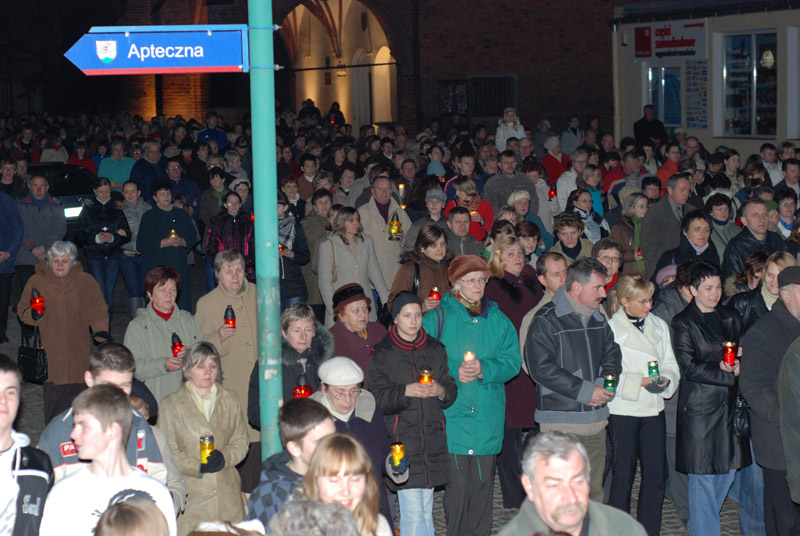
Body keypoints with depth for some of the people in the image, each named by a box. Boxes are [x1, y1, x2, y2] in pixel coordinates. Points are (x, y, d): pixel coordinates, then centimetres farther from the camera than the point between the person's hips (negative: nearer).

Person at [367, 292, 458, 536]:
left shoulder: (436, 349, 12)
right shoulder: (383, 354, 0)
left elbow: (452, 391, 14)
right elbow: (376, 398, -5)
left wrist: (441, 391, -7)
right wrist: (405, 392, -19)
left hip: (432, 439, 4)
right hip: (402, 441, -4)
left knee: (426, 508, 11)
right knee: (412, 512, -8)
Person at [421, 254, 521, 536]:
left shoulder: (497, 319, 10)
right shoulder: (438, 318, 1)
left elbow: (512, 362, 5)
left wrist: (484, 369, -12)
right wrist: (454, 373, -16)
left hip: (488, 417, 3)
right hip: (452, 415, -3)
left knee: (483, 482, 7)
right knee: (457, 484, -4)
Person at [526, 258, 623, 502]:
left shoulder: (599, 319, 14)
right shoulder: (546, 320, -9)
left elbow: (612, 353, 24)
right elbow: (541, 368, -16)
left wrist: (606, 384, 2)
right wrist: (585, 391, -16)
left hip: (596, 419, 7)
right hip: (560, 420, -7)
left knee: (594, 489, 11)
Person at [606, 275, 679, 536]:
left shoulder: (659, 326, 10)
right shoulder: (611, 328, -6)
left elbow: (670, 365, 13)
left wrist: (666, 380, -9)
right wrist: (639, 381, -19)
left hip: (653, 409, 5)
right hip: (622, 410, -5)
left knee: (657, 475, 5)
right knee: (622, 477, 0)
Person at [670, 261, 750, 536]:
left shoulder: (730, 318, 13)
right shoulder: (683, 323, -6)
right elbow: (689, 368, -13)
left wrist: (738, 363, -3)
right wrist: (728, 373, -16)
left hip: (729, 405, 6)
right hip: (699, 407, -6)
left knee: (728, 469, 11)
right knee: (702, 477, -2)